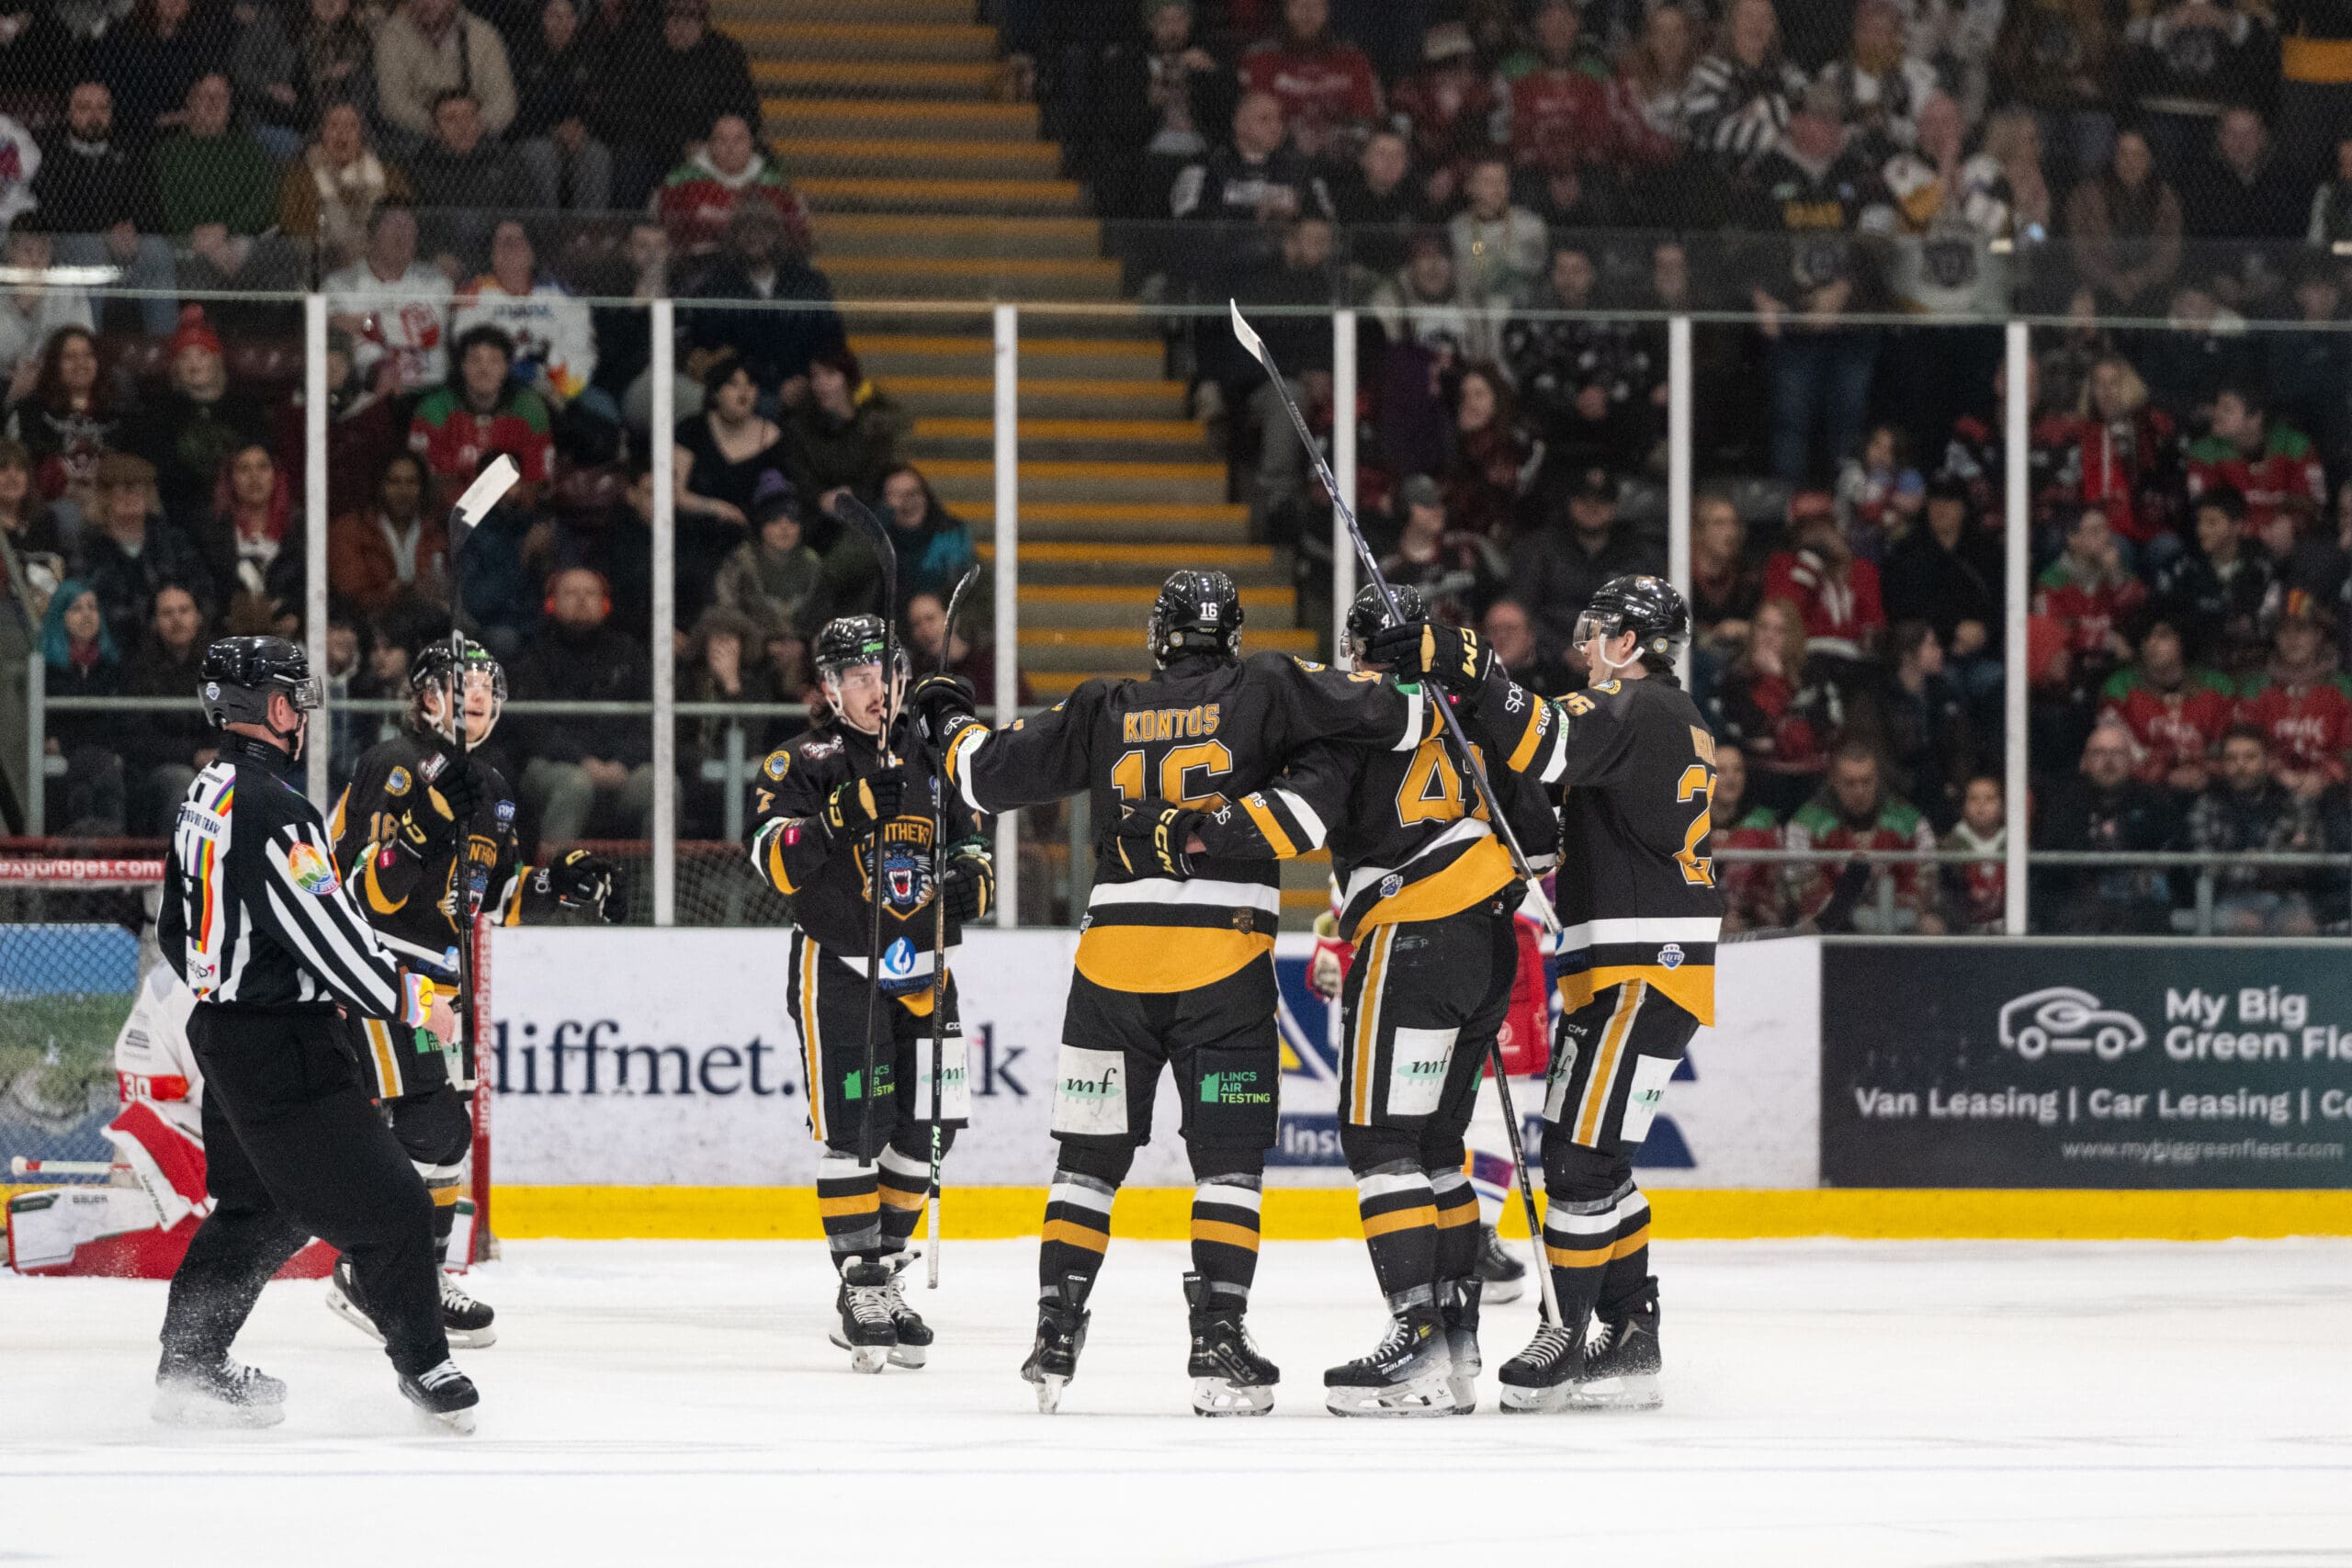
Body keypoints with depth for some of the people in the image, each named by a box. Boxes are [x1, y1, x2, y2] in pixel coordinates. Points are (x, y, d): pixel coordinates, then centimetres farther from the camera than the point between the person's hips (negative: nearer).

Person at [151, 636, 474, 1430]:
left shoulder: (205, 798, 11)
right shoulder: (272, 808, -21)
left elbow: (177, 932, 19)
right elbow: (328, 936, -24)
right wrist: (411, 999, -14)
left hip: (224, 1031, 10)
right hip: (284, 1048, -10)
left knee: (260, 1208, 19)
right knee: (385, 1206, -3)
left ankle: (189, 1365, 22)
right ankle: (423, 1364, 4)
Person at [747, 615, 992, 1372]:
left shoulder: (933, 760, 11)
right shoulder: (805, 764, -4)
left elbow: (973, 846, 20)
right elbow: (778, 861, -18)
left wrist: (971, 881, -3)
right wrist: (845, 815, -32)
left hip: (922, 972, 5)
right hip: (839, 966, -5)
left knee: (924, 1131, 6)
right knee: (853, 1131, -11)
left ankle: (884, 1276, 19)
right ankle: (861, 1290, -6)